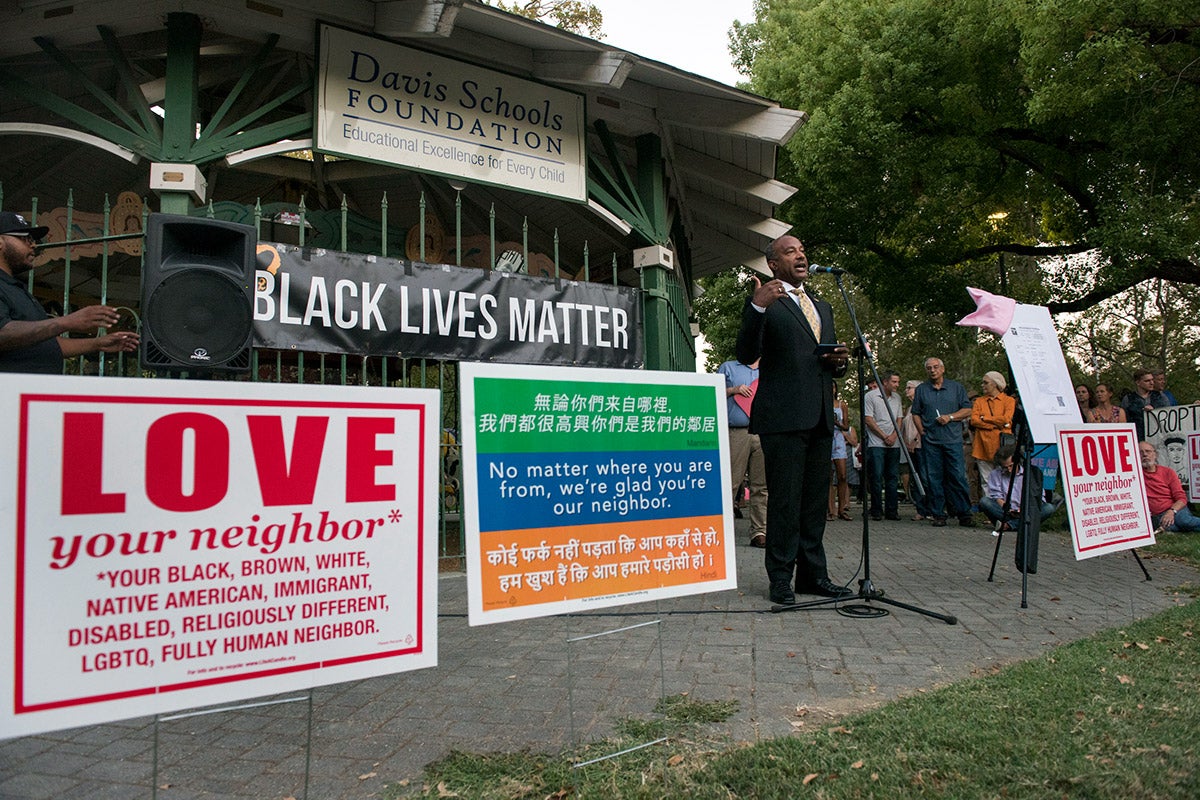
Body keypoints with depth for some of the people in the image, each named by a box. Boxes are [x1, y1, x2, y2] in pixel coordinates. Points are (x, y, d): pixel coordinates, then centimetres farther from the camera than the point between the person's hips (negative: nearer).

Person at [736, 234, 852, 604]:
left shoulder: (823, 307, 23)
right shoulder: (763, 301, 0)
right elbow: (746, 356, -12)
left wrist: (839, 361, 4)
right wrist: (757, 308, -26)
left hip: (820, 417, 7)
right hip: (783, 417, -7)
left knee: (816, 499, 11)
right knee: (785, 499, -4)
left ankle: (813, 574, 19)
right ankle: (781, 578, 4)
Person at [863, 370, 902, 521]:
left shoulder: (897, 397, 14)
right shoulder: (870, 396, -4)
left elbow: (899, 419, 15)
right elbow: (868, 419, -8)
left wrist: (894, 435, -3)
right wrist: (884, 436, -9)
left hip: (894, 444, 5)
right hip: (876, 444, -5)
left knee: (893, 478, 6)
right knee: (876, 478, -5)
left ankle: (892, 511, 11)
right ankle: (876, 511, 2)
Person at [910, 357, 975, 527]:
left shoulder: (956, 387, 10)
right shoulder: (921, 389, 12)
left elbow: (967, 411, 8)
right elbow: (916, 413, 13)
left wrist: (950, 417, -7)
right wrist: (922, 432, 1)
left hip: (953, 439, -1)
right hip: (930, 441, 1)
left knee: (958, 476, -4)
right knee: (934, 478, 1)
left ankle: (964, 514, 3)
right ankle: (938, 515, 7)